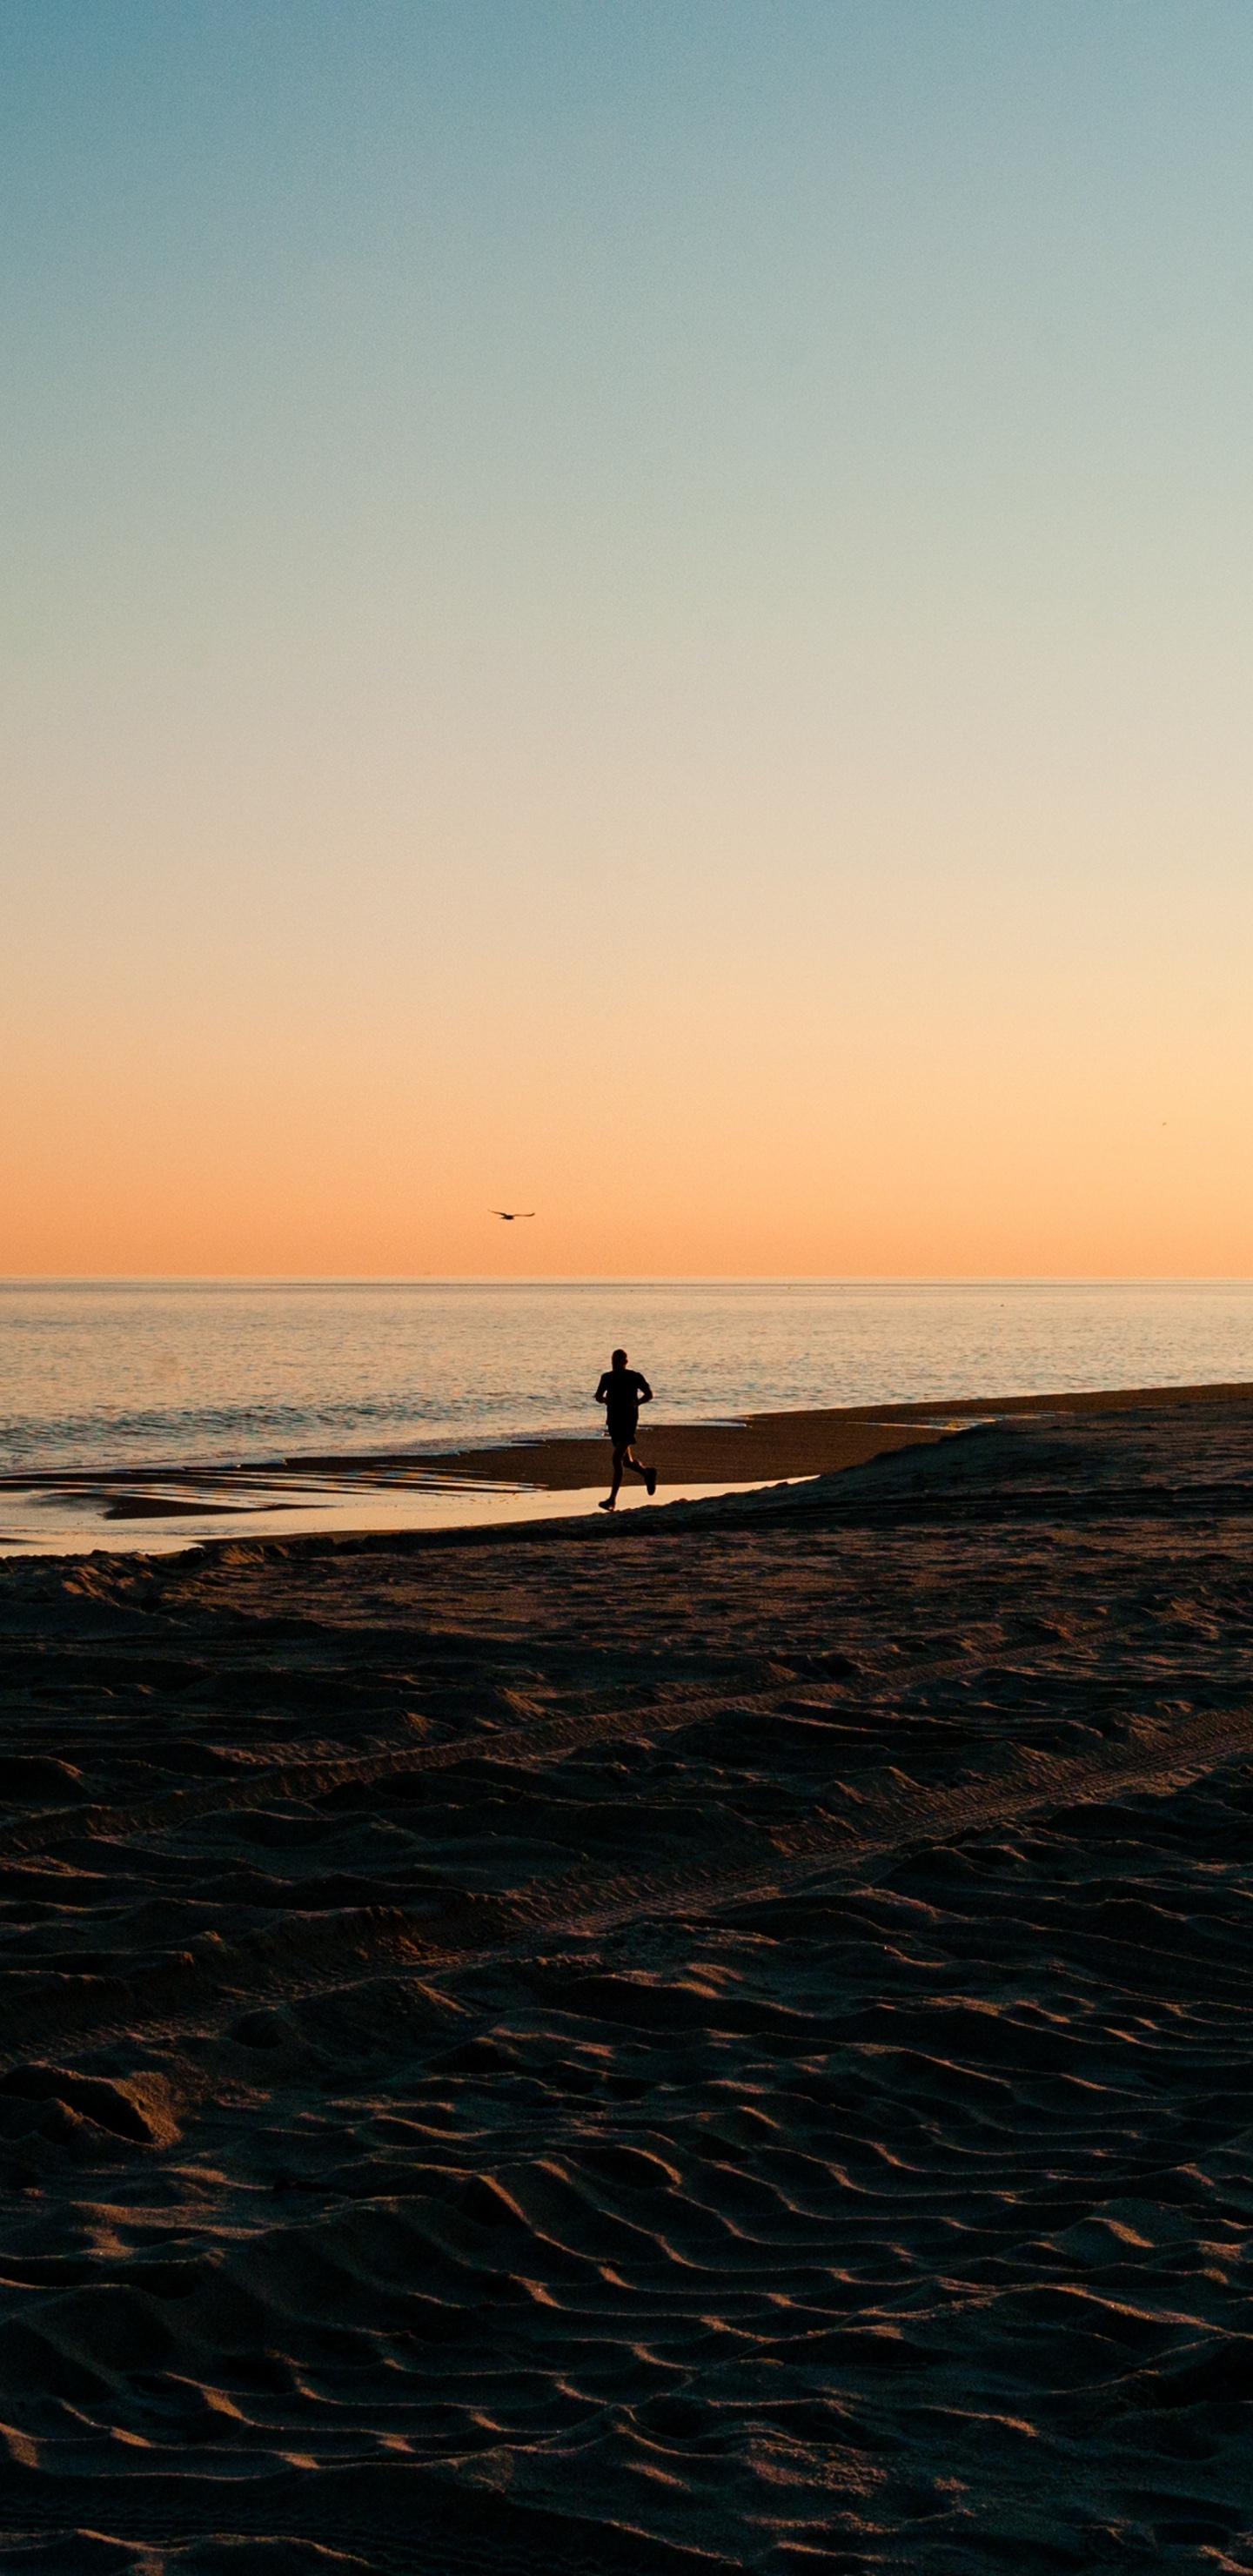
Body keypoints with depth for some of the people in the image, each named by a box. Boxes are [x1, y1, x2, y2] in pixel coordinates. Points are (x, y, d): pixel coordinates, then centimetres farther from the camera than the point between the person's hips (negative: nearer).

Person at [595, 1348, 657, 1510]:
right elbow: (598, 1396, 15)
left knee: (617, 1458, -17)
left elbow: (649, 1394, 6)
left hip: (628, 1420, -6)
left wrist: (637, 1402, -14)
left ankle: (612, 1499, -18)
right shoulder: (607, 1377, 7)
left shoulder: (634, 1377, -4)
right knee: (626, 1460, 15)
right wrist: (604, 1399, -9)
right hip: (613, 1421, 6)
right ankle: (648, 1473, 45)